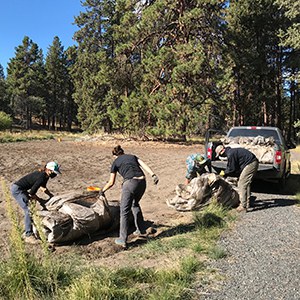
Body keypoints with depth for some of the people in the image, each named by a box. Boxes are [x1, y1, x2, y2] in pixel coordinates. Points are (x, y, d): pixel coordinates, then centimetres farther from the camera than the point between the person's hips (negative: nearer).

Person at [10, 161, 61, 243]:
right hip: (17, 189, -10)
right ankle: (28, 235, -9)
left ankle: (27, 231, 24)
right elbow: (32, 193, -21)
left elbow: (42, 187, 21)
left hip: (20, 189, 10)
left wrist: (52, 196, 16)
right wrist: (40, 200, -6)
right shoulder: (41, 177, -25)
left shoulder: (45, 175, 3)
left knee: (29, 209, 14)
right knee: (28, 210, -12)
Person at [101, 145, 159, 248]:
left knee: (124, 211, 3)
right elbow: (144, 165, 6)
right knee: (135, 204, 29)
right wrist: (153, 175, -5)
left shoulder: (115, 162, 15)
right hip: (142, 182, 5)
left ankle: (123, 240, 0)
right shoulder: (132, 156, 25)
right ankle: (140, 229, 35)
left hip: (130, 183, -5)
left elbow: (111, 182, 15)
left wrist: (102, 191, 30)